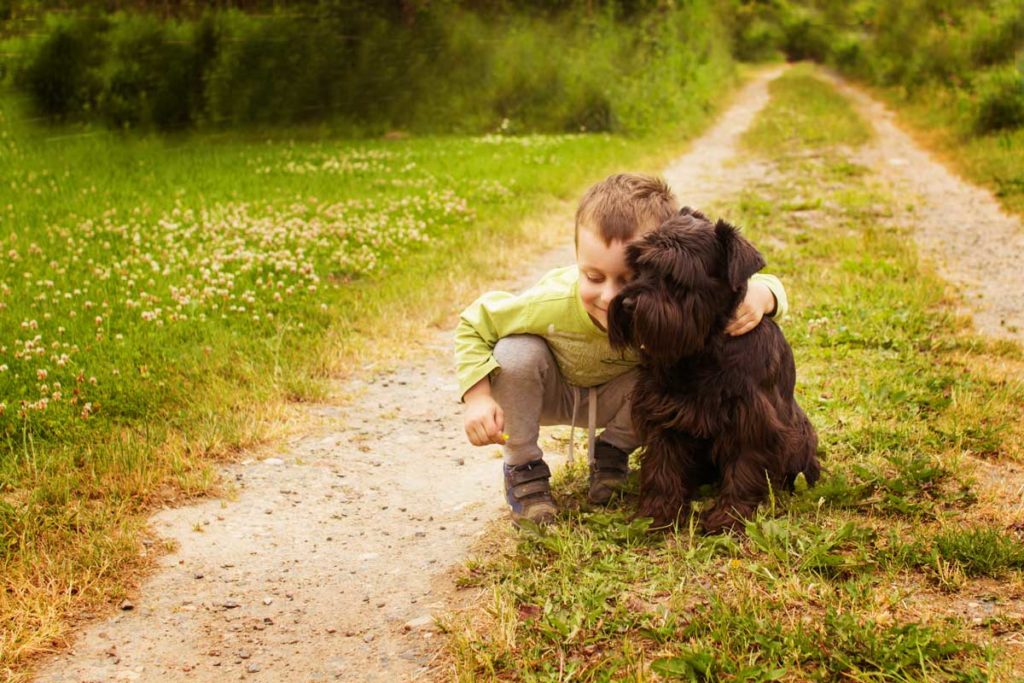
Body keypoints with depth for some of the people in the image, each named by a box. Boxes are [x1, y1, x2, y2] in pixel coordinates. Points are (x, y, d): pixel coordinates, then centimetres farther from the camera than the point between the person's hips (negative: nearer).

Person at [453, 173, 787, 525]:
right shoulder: (553, 304, -39)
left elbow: (761, 283, -25)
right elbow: (474, 324, -23)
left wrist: (758, 297, -50)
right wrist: (477, 398, -33)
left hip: (612, 399, 2)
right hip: (550, 391, -2)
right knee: (516, 354, -34)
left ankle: (612, 450, 4)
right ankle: (522, 468, -9)